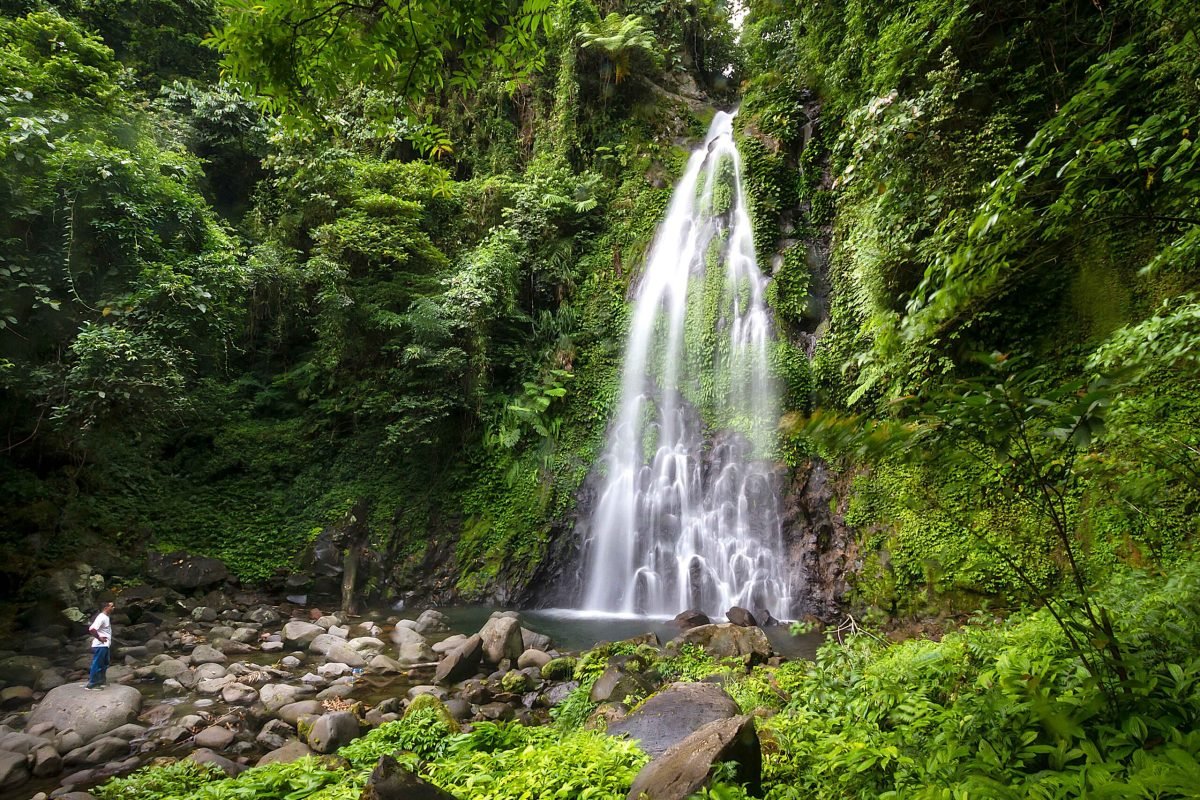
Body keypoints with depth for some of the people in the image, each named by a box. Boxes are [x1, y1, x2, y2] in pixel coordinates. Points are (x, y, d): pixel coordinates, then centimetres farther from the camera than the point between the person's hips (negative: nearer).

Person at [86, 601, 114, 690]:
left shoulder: (107, 617, 13)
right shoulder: (101, 617, -18)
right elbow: (91, 629, -30)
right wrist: (99, 638, -21)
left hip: (105, 646, 10)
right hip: (100, 646, -10)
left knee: (104, 664, 18)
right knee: (97, 665, -3)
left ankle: (100, 681, 28)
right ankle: (92, 684, 4)